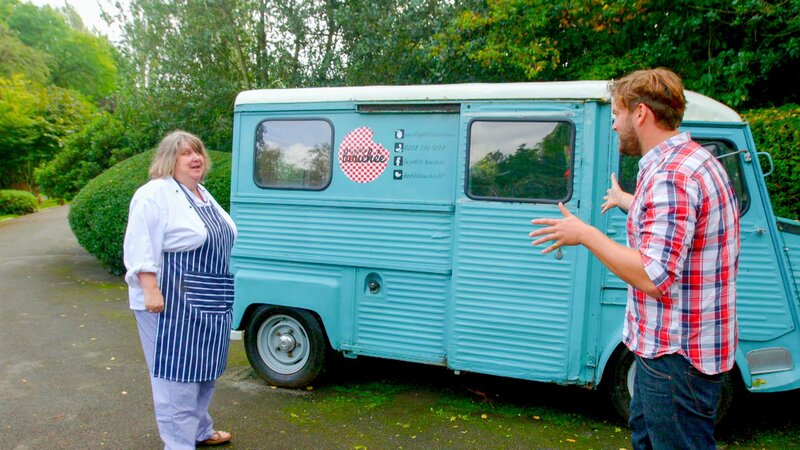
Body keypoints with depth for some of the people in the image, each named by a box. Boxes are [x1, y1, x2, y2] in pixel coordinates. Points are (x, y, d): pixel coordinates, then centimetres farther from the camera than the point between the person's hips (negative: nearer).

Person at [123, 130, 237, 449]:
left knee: (204, 369, 18)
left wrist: (218, 294, 24)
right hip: (171, 303, -9)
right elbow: (140, 248, -20)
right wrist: (151, 291, -26)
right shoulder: (154, 195, -13)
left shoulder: (202, 195, 15)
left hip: (207, 303, 9)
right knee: (177, 375, -2)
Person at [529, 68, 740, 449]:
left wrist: (585, 235, -21)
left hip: (676, 356, -11)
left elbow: (654, 277, -30)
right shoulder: (689, 160, 9)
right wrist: (624, 201, 41)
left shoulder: (672, 176, -26)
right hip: (663, 346, 11)